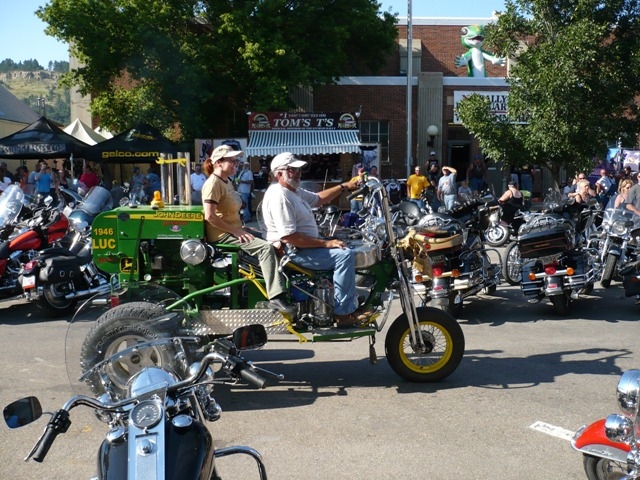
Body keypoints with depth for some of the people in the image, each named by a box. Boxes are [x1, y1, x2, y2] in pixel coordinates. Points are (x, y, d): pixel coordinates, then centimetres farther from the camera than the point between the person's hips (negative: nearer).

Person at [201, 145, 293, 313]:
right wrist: (236, 231, -21)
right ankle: (276, 297, -27)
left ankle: (280, 291, 0)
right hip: (222, 235, -10)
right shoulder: (213, 183, -15)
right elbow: (210, 216, -23)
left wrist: (242, 228, 6)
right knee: (266, 247, -24)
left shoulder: (227, 182, 16)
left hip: (234, 231, 10)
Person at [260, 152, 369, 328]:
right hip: (293, 252, -12)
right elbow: (289, 237, -29)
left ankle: (351, 303, 18)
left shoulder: (294, 190, 11)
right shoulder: (279, 196, -23)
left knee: (345, 247, 19)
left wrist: (344, 187, 13)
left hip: (305, 243, 12)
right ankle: (343, 313, -17)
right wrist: (326, 243, -24)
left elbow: (318, 199, 24)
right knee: (345, 255, -20)